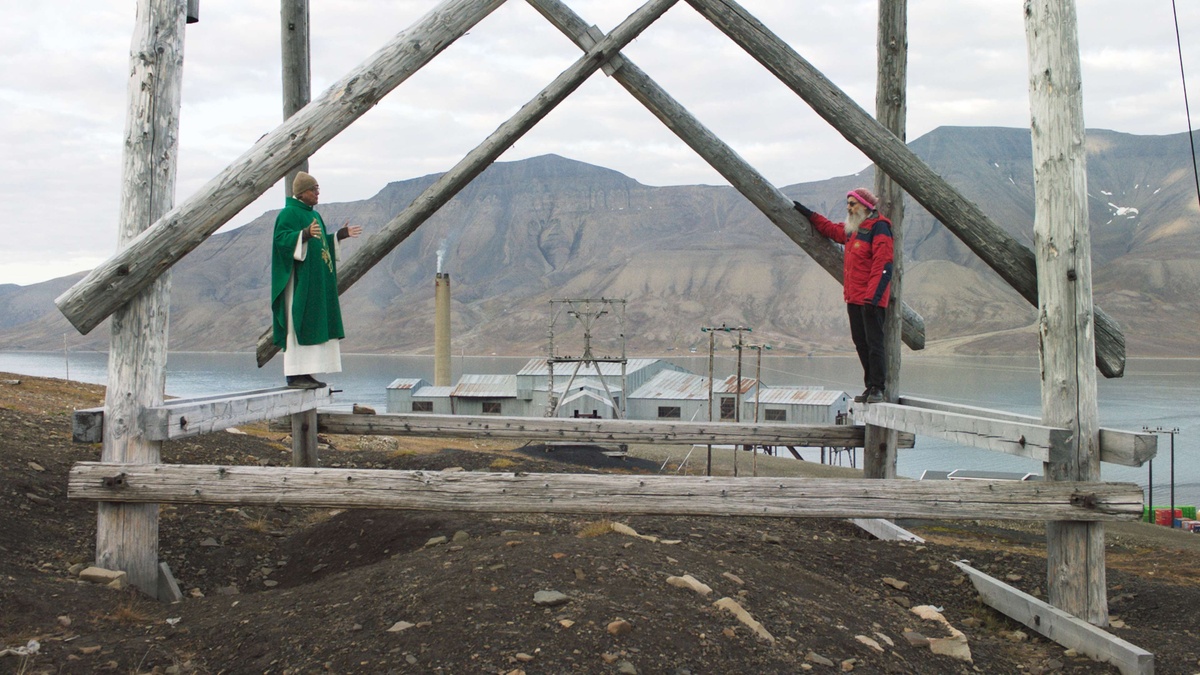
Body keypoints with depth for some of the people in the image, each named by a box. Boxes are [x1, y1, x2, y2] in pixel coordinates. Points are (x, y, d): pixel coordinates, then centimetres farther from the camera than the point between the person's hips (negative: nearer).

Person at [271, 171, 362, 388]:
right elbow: (282, 238, -22)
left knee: (313, 325, 7)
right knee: (299, 324, -10)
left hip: (315, 280, 10)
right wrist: (306, 233, -36)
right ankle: (294, 374, -9)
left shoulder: (314, 215, 19)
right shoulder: (289, 213, -9)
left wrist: (341, 234, 16)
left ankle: (305, 373, 10)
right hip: (299, 279, -10)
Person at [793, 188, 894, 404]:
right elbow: (831, 229, 39)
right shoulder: (852, 228, 17)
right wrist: (810, 215, 40)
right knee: (861, 343, 9)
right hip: (854, 297, 9)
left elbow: (883, 266, -18)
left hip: (871, 299, -9)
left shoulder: (878, 227, -10)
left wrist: (872, 296, -24)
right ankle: (870, 386, 14)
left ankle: (877, 388, -7)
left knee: (874, 343, -8)